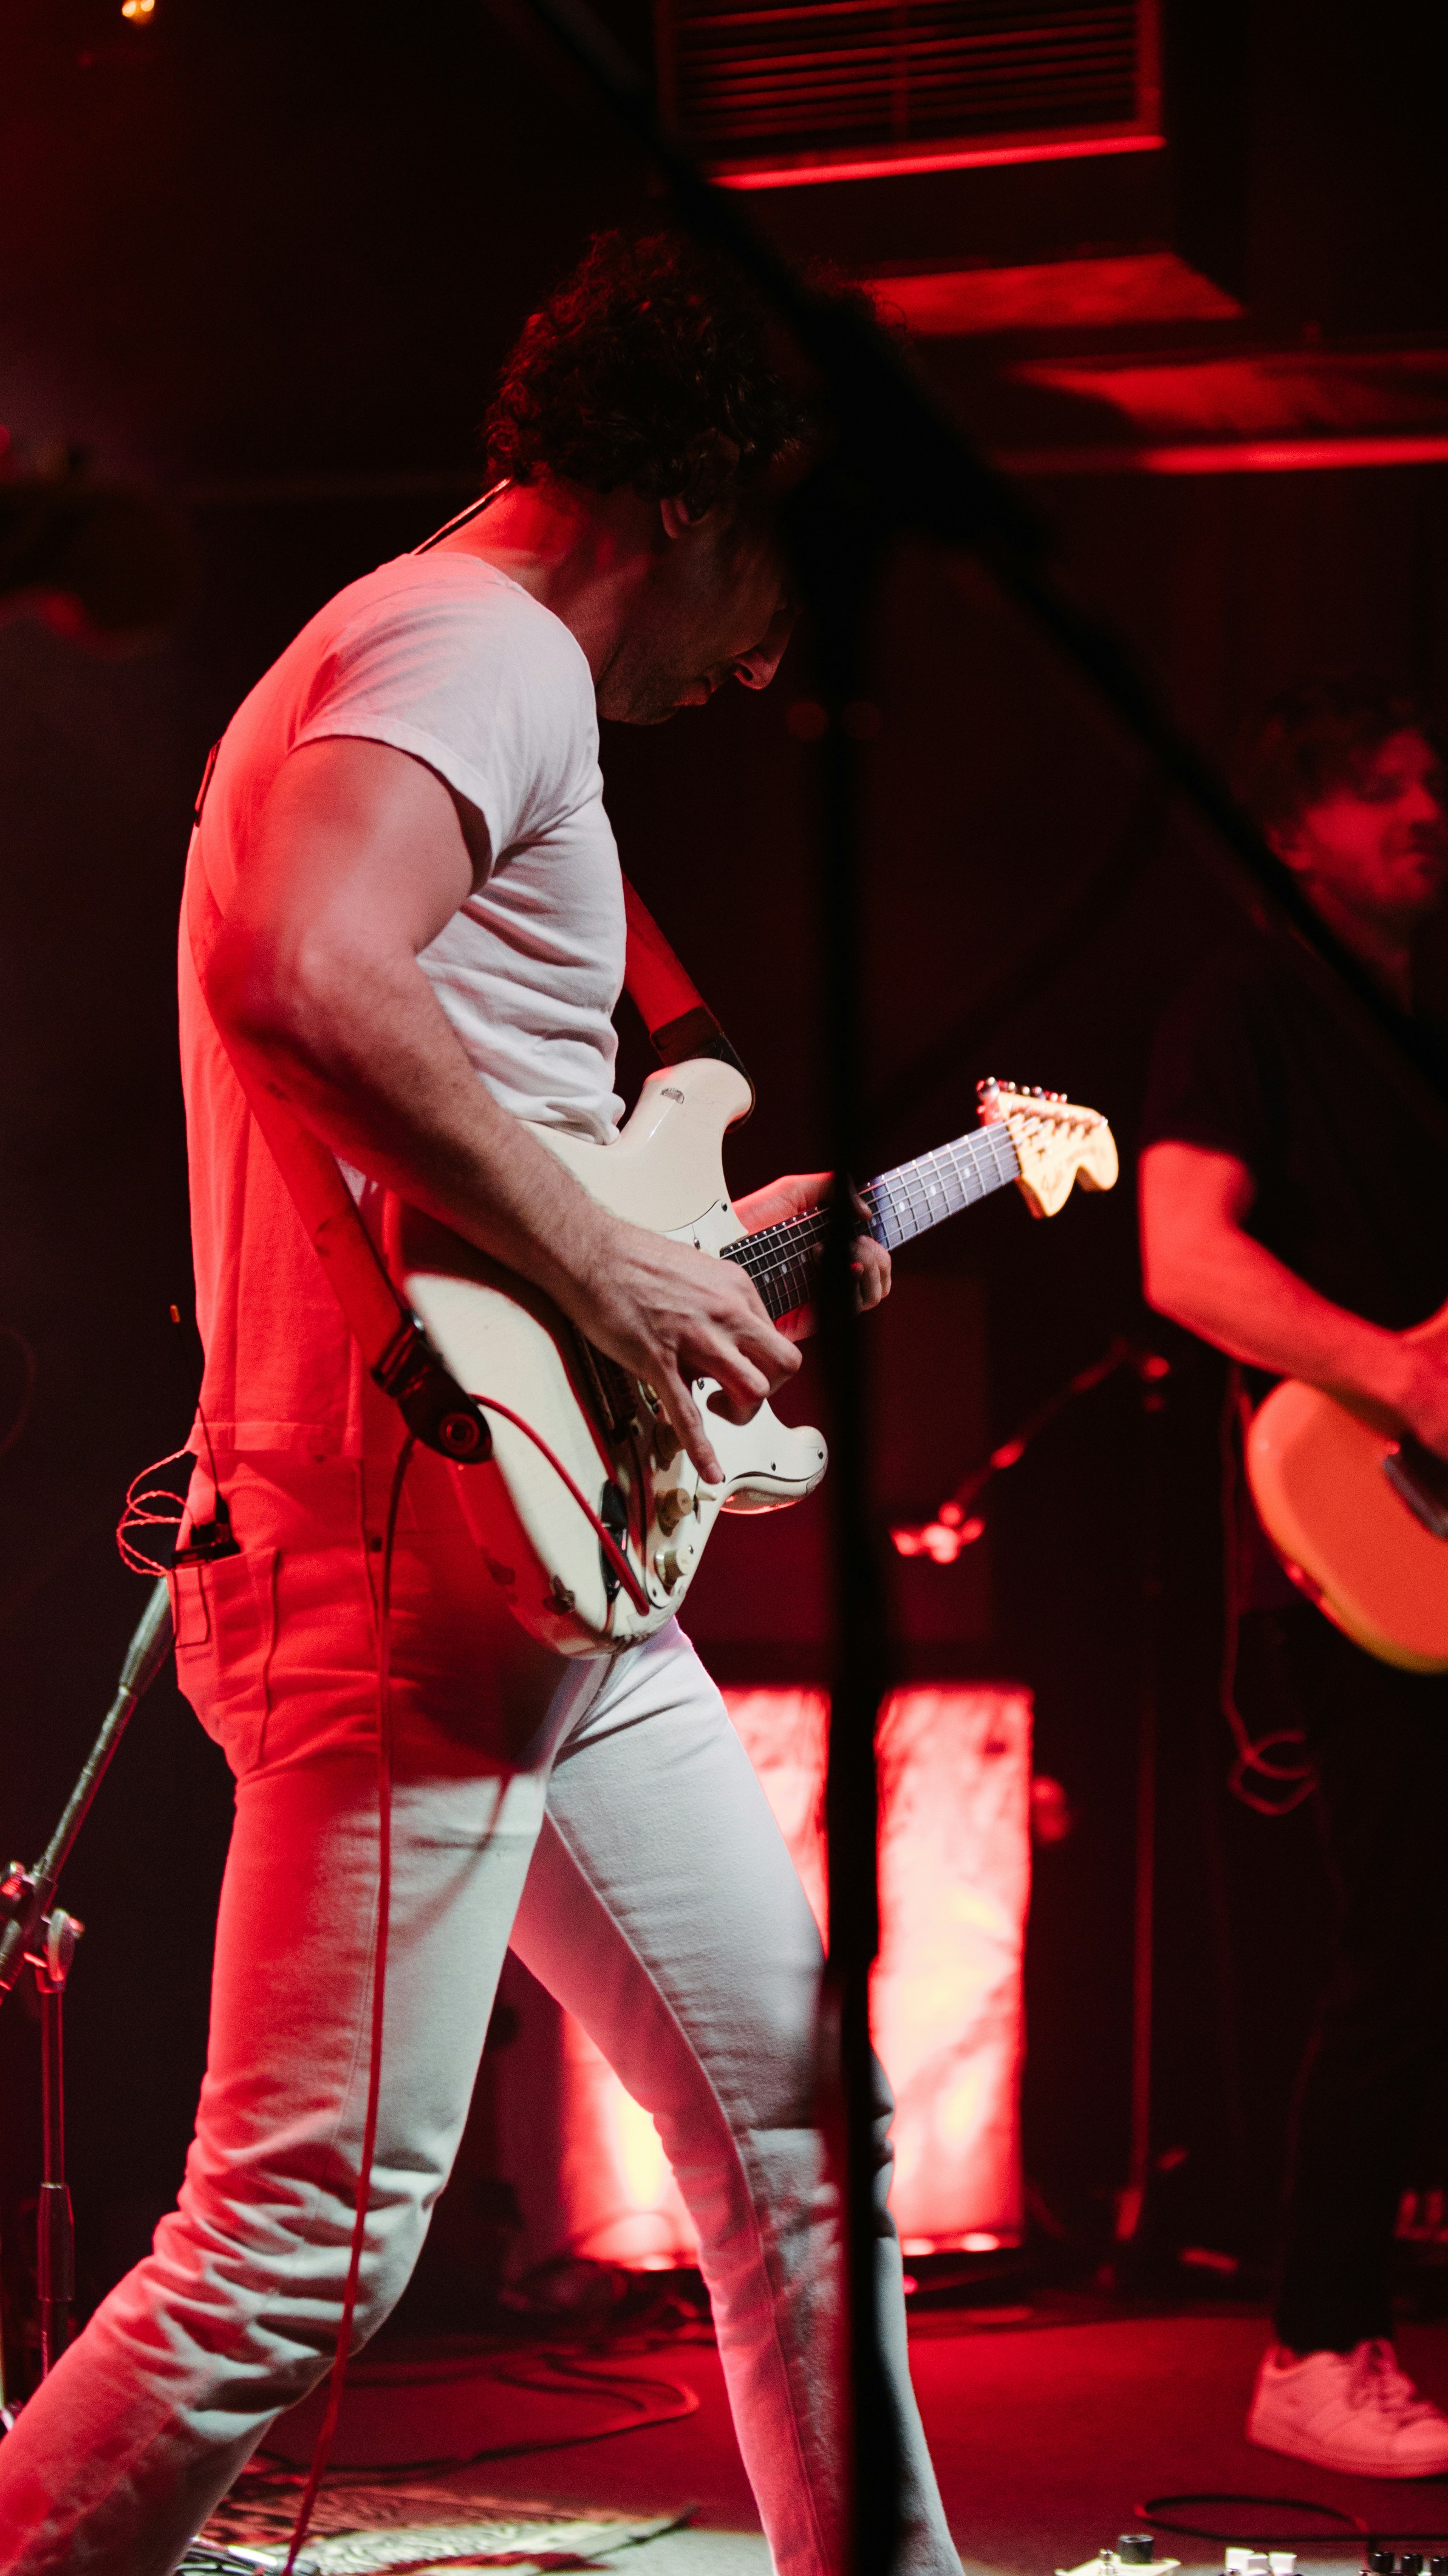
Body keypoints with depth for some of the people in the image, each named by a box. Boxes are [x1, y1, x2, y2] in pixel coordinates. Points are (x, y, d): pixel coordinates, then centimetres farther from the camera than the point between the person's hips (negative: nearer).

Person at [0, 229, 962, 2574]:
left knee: (801, 2118, 15)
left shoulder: (429, 653, 22)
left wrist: (715, 1247, 22)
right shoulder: (489, 647, -10)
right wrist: (608, 1267, -23)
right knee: (306, 2243, -11)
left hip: (553, 1573, 11)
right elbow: (305, 979, -31)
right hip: (407, 1550, -11)